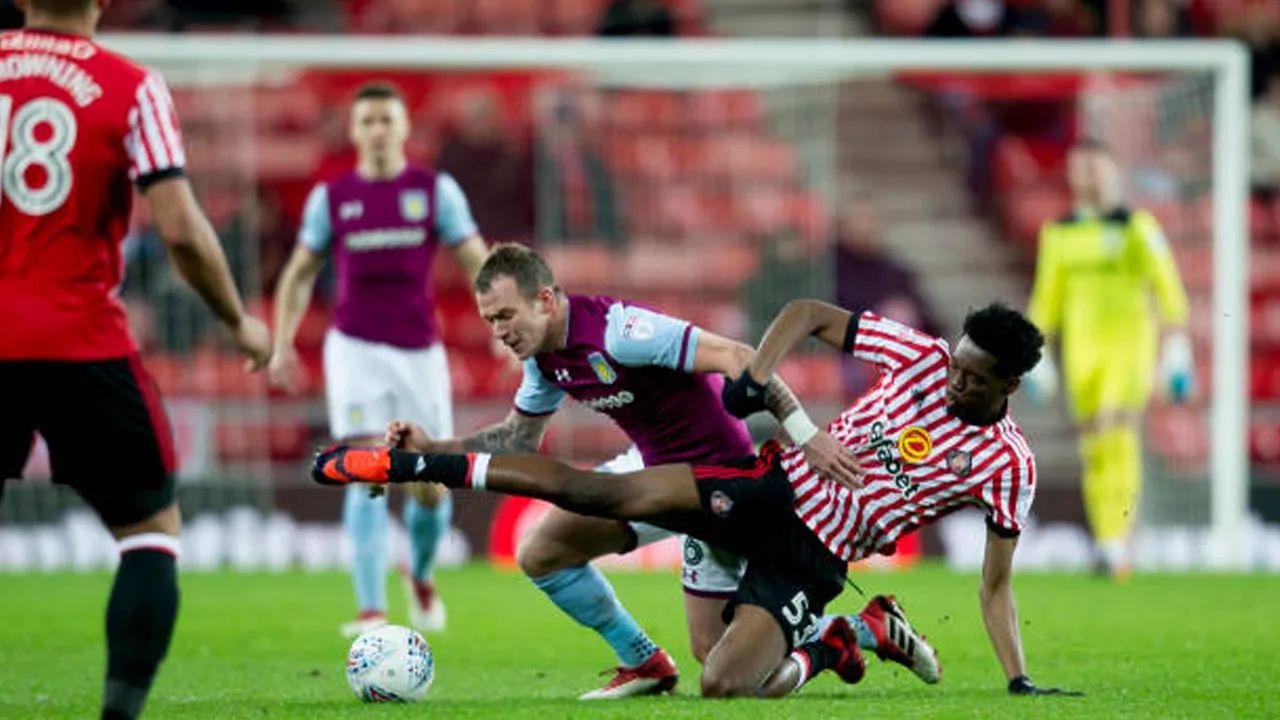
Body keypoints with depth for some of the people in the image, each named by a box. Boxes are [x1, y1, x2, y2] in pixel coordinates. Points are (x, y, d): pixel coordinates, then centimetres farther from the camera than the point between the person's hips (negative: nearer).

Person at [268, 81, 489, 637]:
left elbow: (477, 261, 2)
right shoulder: (331, 196, 5)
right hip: (355, 348, -1)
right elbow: (300, 273, 14)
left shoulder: (436, 189, 3)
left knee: (431, 488, 3)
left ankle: (421, 576, 34)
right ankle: (371, 610, -17)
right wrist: (282, 344, 5)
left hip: (419, 351, 1)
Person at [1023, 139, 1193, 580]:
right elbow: (1047, 299, 20)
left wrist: (1177, 350, -7)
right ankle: (1106, 544, 7)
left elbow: (1167, 290, -2)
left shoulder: (1137, 227, -2)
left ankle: (1116, 547, -21)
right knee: (1094, 449, 2)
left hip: (1130, 346, -4)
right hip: (1081, 352, 4)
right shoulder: (1058, 234, 11)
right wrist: (1037, 356, 16)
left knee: (1119, 440, -17)